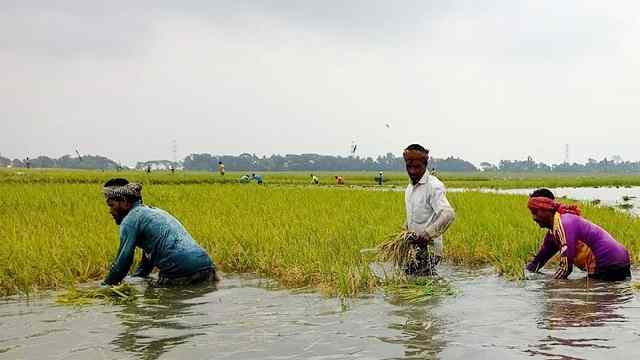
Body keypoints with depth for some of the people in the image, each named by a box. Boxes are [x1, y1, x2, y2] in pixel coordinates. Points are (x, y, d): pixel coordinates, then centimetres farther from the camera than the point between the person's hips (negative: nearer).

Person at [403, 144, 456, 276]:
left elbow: (448, 214, -26)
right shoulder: (409, 188, 17)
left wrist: (428, 232, -38)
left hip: (428, 249, -8)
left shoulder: (433, 186, -10)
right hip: (414, 247, 8)